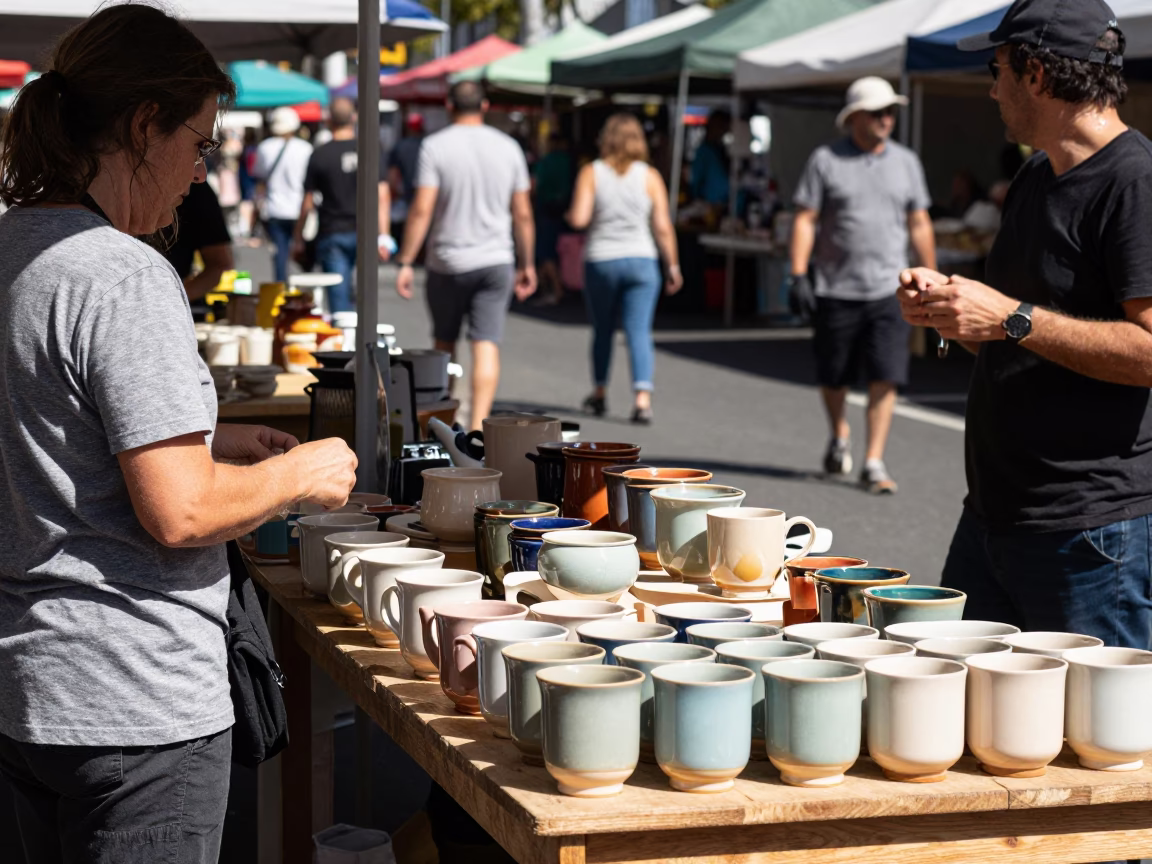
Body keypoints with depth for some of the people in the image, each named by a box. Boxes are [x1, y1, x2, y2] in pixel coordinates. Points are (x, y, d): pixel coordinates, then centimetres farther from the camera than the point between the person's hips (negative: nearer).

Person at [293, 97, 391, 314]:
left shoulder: (319, 155, -3)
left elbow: (308, 202, -1)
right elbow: (382, 196, -4)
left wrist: (298, 237, 10)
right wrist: (384, 236, -5)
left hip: (332, 234, -2)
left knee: (339, 298, -3)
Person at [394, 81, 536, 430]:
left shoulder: (435, 146, -5)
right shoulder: (508, 147, 3)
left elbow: (422, 210, -11)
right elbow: (523, 214, 6)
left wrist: (406, 262, -8)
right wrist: (526, 264, 15)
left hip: (448, 261, -1)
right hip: (496, 261, 1)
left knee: (444, 343, 15)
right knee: (487, 345, -4)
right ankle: (478, 424, -15)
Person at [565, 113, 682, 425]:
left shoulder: (591, 173, -3)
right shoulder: (650, 176, -1)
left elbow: (578, 218, -12)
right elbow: (663, 227, -3)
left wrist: (570, 214, 10)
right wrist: (672, 266, 5)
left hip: (600, 261, 0)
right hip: (641, 260, 0)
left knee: (602, 331, 16)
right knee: (639, 331, -4)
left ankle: (599, 394, 27)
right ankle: (642, 397, -18)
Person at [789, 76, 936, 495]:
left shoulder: (906, 161, 10)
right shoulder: (826, 160, 0)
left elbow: (919, 224, 15)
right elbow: (805, 220, -1)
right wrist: (798, 274, -9)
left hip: (889, 289, 1)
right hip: (836, 288, -1)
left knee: (885, 379, -8)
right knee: (834, 377, 11)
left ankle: (874, 462, -3)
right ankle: (840, 435, 38)